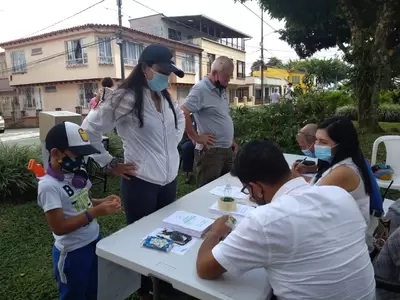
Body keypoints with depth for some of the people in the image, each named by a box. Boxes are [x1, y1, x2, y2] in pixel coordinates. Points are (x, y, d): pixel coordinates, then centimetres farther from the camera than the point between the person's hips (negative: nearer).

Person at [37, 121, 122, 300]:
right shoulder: (49, 185, -24)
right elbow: (59, 227, -24)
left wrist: (102, 201, -6)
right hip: (73, 252, -7)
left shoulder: (76, 173, -3)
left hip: (94, 241, 7)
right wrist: (96, 211, -27)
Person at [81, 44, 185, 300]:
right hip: (141, 182, -6)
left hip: (170, 178, 7)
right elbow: (90, 130, -11)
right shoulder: (126, 98, -15)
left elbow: (180, 118, 26)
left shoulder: (166, 97, 6)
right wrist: (110, 164, -10)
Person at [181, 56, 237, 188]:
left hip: (227, 150, 9)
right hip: (210, 151, -9)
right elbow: (183, 113, -24)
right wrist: (196, 137, -19)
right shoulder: (201, 89, -14)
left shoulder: (221, 90, 14)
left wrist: (231, 140, 18)